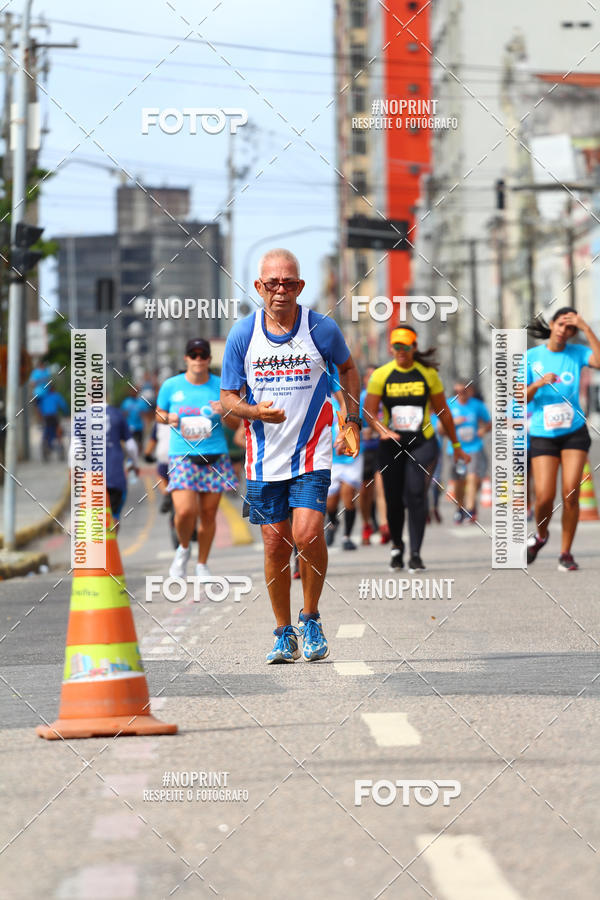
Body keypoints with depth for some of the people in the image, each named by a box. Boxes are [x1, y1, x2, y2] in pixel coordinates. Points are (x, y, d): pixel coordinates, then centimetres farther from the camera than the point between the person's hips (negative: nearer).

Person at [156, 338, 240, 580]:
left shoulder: (220, 386, 3)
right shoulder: (171, 386, 2)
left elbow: (236, 424, 9)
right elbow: (159, 414, 18)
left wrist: (225, 412, -13)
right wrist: (168, 418, -5)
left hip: (215, 457, 2)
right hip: (182, 457, -2)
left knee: (208, 514, 4)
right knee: (185, 511, -18)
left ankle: (202, 564, 23)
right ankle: (183, 549, 13)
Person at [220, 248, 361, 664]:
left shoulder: (322, 329, -4)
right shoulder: (242, 335, -2)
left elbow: (348, 368, 16)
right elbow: (229, 397, 3)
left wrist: (353, 420, 10)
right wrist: (256, 411, -18)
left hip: (311, 455, -2)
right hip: (264, 458, 2)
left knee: (307, 535, -17)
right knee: (275, 546, 4)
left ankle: (311, 618, 6)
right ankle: (284, 633, 20)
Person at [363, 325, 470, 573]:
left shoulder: (428, 374, 2)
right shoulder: (381, 375, 1)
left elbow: (443, 411, 10)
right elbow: (369, 412, -2)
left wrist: (456, 445, 13)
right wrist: (383, 430, -23)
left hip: (422, 443, -1)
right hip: (391, 445, 1)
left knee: (415, 494, -19)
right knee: (394, 501, 6)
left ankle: (415, 553, -18)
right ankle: (397, 546, 33)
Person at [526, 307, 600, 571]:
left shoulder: (577, 353, 1)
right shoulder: (531, 357, 1)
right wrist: (538, 384, -20)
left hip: (574, 433, 0)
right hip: (542, 435, 0)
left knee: (571, 494, -10)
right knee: (545, 497, -10)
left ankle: (566, 553, 3)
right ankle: (541, 534, 22)